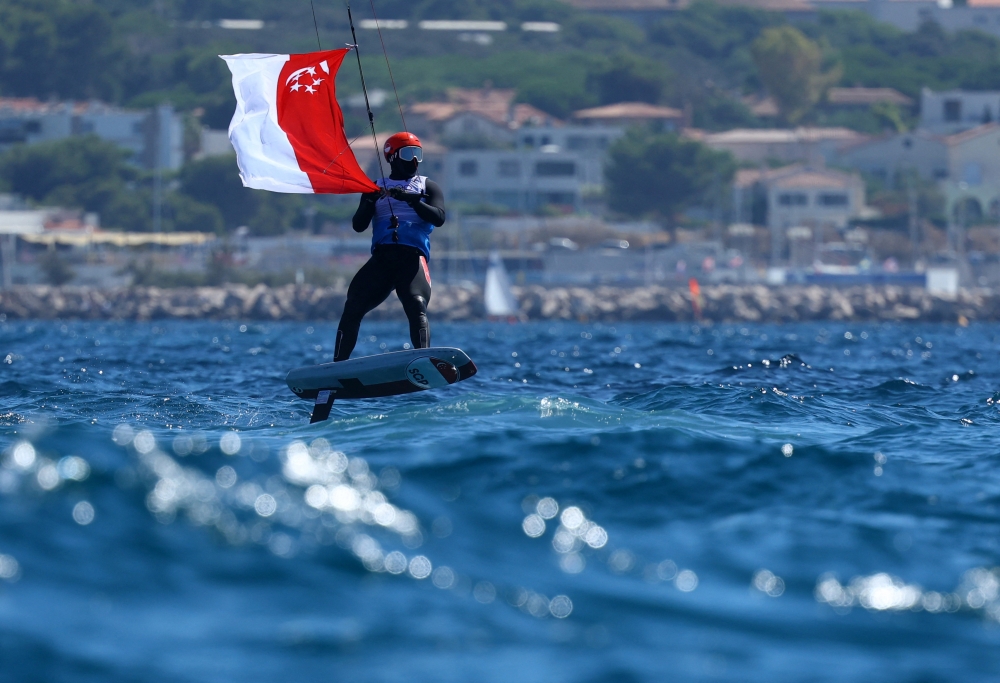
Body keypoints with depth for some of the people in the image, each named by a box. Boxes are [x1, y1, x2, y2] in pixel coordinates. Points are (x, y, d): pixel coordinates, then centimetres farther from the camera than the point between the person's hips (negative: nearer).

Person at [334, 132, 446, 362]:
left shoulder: (428, 187, 18)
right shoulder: (377, 188, 23)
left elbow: (438, 218, 0)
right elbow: (358, 226, 13)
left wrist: (411, 199, -14)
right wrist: (369, 202, -6)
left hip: (413, 257, -3)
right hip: (382, 256, 3)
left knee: (416, 307, -26)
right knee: (353, 307, -8)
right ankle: (338, 364, -3)